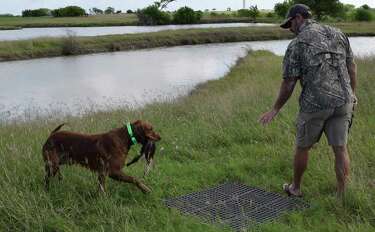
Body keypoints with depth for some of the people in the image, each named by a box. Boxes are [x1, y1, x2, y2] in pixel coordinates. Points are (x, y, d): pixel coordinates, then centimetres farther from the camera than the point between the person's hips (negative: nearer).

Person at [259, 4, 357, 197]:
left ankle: (295, 188, 33)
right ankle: (342, 196, 11)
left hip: (315, 104, -4)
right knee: (340, 149, 9)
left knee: (302, 147, 16)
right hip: (342, 102, 4)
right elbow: (352, 67, 13)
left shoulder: (296, 45, -6)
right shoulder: (338, 34, 8)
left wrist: (275, 110, 6)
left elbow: (288, 84, -7)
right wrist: (352, 93, 28)